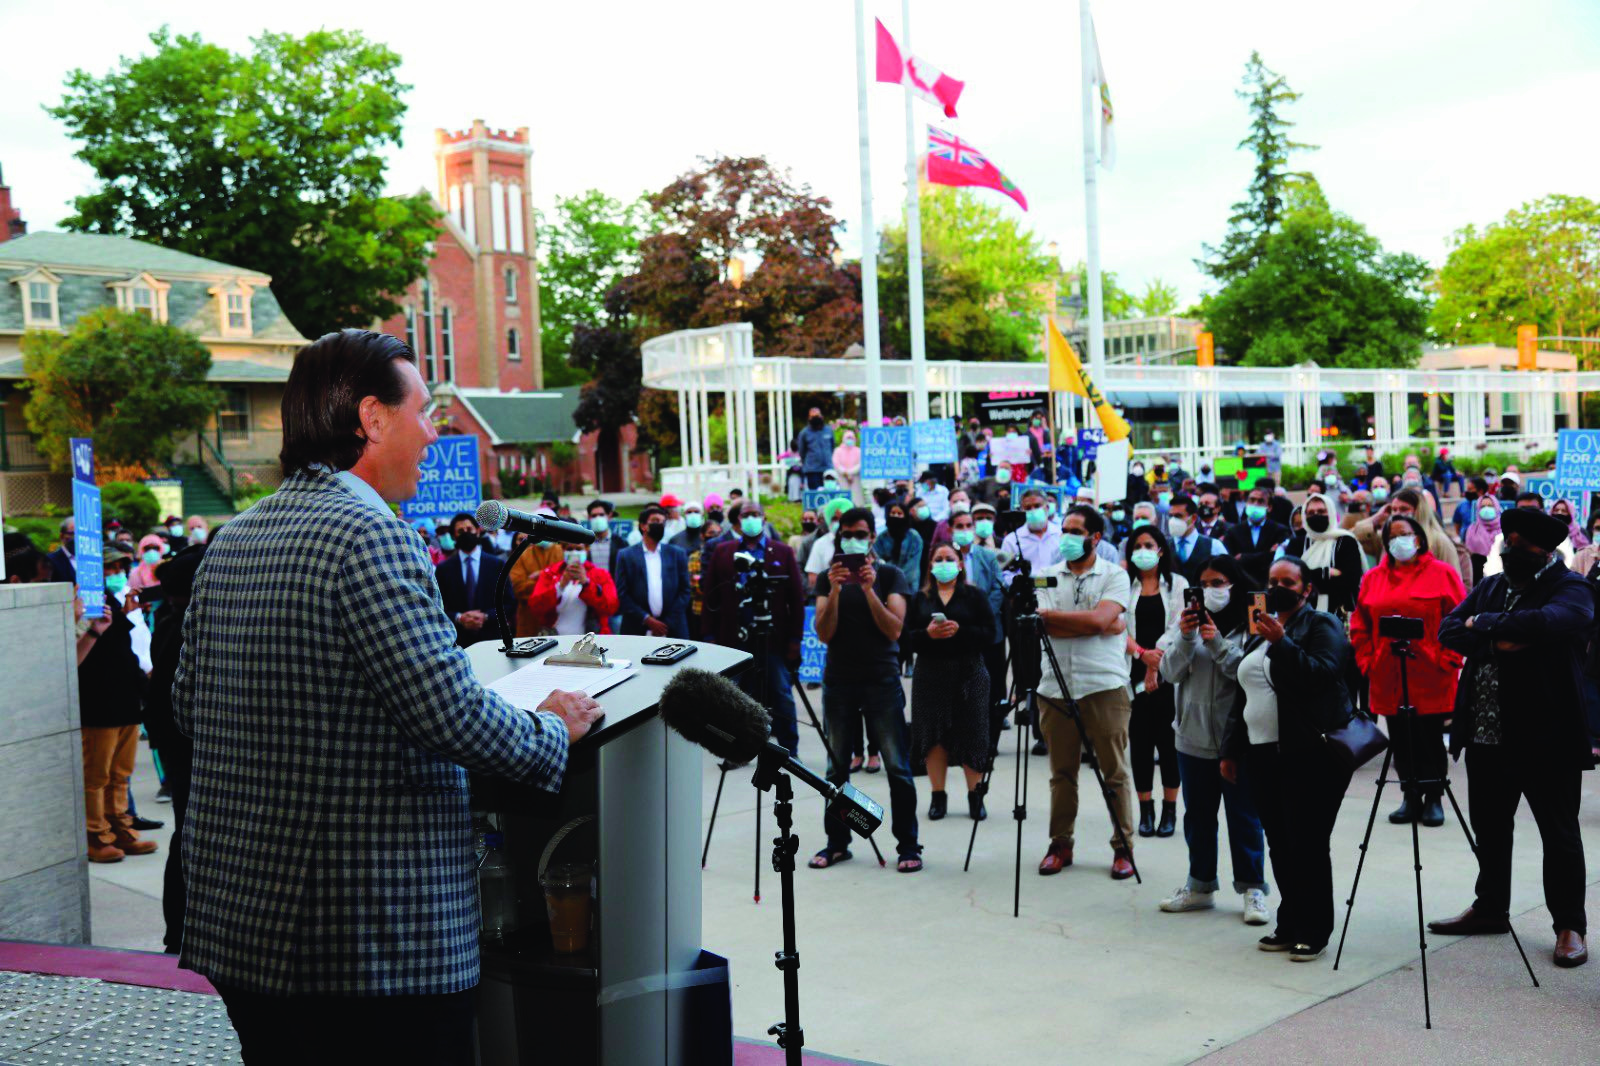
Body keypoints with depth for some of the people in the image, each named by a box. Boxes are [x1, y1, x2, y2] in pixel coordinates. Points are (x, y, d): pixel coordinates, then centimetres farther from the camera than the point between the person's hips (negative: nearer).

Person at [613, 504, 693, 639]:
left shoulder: (677, 554, 11)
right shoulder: (626, 555, 5)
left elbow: (684, 591, 8)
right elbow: (621, 594, 0)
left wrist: (668, 623, -4)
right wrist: (647, 619, -9)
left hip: (673, 631, 2)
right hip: (637, 630, -2)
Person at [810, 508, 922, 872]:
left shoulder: (890, 575, 2)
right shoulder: (828, 578, 8)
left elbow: (894, 630, -9)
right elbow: (824, 634, -3)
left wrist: (869, 590, -18)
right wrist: (835, 591, -15)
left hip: (882, 681, -2)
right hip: (839, 681, 3)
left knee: (897, 767, -4)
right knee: (837, 767, 7)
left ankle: (908, 845, 4)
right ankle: (837, 842, 17)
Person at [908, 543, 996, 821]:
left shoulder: (975, 595, 7)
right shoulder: (920, 598, 13)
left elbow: (989, 634, -2)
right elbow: (907, 634, 5)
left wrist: (960, 630, -16)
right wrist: (927, 633, -15)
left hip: (969, 673, -2)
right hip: (931, 674, 2)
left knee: (972, 735, -2)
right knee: (933, 735, 1)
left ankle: (975, 796, 9)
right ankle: (937, 796, 11)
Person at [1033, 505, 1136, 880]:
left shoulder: (1114, 576, 4)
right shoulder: (1047, 576, 11)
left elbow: (1100, 618, -13)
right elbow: (1047, 628, -4)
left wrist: (1049, 614, -6)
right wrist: (1100, 626, -8)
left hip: (1106, 687, -2)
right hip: (1057, 688, 2)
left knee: (1115, 772, 2)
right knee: (1061, 773, 7)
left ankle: (1123, 849, 11)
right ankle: (1060, 846, 17)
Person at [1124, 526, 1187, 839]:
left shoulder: (1178, 584, 6)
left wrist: (1156, 665, -11)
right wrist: (1142, 654, -17)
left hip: (1168, 673, -1)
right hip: (1135, 673, 1)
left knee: (1167, 740, 0)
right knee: (1140, 741, 2)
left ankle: (1169, 811, 8)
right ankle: (1145, 811, 9)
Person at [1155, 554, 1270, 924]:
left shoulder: (1249, 627, -7)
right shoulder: (1188, 622, 7)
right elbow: (1170, 673, 0)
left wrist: (1217, 643, -23)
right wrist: (1185, 638, -14)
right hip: (1193, 736, 5)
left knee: (1244, 816, 2)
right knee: (1197, 815, 15)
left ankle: (1253, 889, 12)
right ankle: (1200, 885, 27)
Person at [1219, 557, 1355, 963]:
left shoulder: (1322, 625, -2)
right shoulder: (1259, 630, 19)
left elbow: (1322, 674, -19)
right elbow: (1242, 694, 22)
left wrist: (1281, 643, -26)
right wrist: (1231, 749, 20)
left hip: (1310, 755, -7)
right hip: (1263, 754, 7)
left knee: (1308, 846, -4)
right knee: (1279, 845, 9)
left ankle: (1315, 932, 5)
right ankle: (1290, 924, 19)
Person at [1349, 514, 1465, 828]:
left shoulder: (1442, 574, 0)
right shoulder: (1373, 578, 10)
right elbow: (1360, 626, 12)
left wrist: (1447, 659, -10)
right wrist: (1367, 661, 3)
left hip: (1430, 676, -3)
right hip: (1388, 678, 3)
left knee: (1430, 737, 3)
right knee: (1401, 739, 8)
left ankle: (1433, 798, 15)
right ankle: (1410, 798, 17)